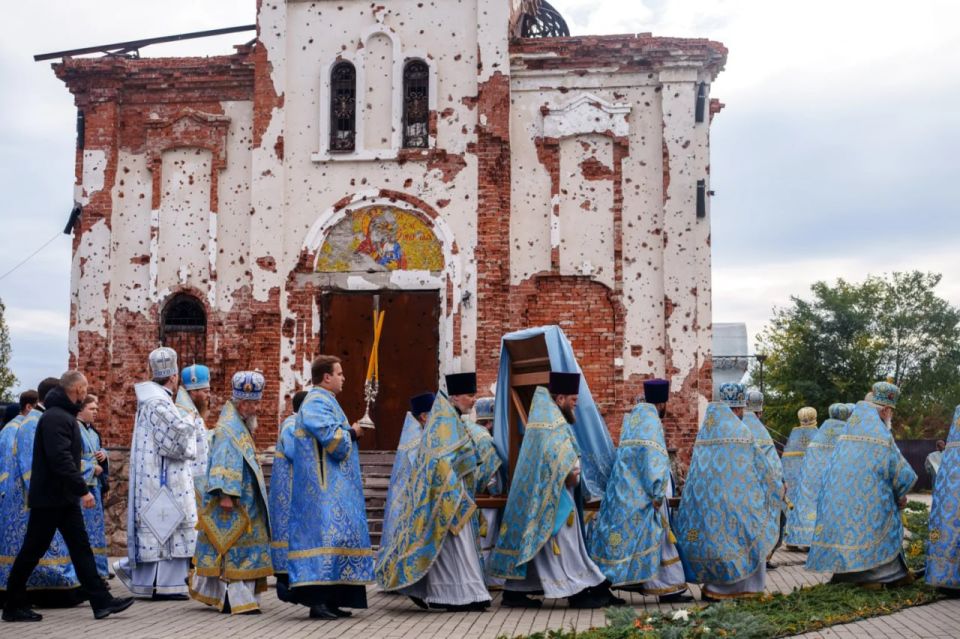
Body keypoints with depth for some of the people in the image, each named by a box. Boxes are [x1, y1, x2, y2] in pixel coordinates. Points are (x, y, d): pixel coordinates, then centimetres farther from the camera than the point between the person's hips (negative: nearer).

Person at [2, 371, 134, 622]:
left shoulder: (64, 416, 15)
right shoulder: (55, 418, -18)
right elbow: (60, 459, -27)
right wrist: (83, 490, -26)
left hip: (65, 498, 10)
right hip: (49, 498, -10)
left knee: (81, 548, 5)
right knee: (32, 551, 1)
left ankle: (102, 601, 4)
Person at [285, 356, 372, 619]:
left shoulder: (325, 401, 21)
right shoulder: (317, 403, -13)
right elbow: (333, 439, -22)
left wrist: (350, 433, 8)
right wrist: (353, 433, -4)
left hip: (332, 487, 11)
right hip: (325, 488, -11)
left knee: (337, 536, 8)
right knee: (325, 534, -15)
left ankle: (330, 599, 10)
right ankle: (317, 600, -17)